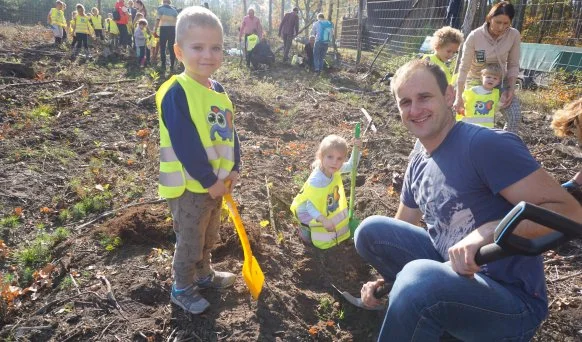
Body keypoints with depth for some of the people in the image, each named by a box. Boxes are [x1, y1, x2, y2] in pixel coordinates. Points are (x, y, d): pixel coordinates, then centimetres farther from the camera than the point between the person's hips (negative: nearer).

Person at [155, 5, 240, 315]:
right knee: (189, 242, 10)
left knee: (209, 237, 25)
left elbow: (229, 131, 8)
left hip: (218, 180, 8)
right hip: (189, 185, -8)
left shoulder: (217, 90, 4)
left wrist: (232, 169, 0)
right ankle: (182, 288, 32)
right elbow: (184, 144, -25)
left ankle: (203, 273, 48)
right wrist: (208, 180, -21)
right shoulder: (175, 93, -22)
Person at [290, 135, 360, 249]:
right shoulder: (315, 182, -40)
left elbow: (351, 165, 1)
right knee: (324, 243, -5)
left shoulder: (334, 169, -19)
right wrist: (323, 220, -46)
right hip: (310, 212, -7)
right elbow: (310, 206, -33)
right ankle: (305, 230, 17)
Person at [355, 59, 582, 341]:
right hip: (451, 272, 8)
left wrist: (486, 232, -34)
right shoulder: (418, 164, 6)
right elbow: (398, 232, 15)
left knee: (417, 277, -35)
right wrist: (384, 281, 2)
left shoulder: (486, 144, -18)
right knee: (372, 230, -3)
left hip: (511, 301, -7)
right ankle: (431, 316, 6)